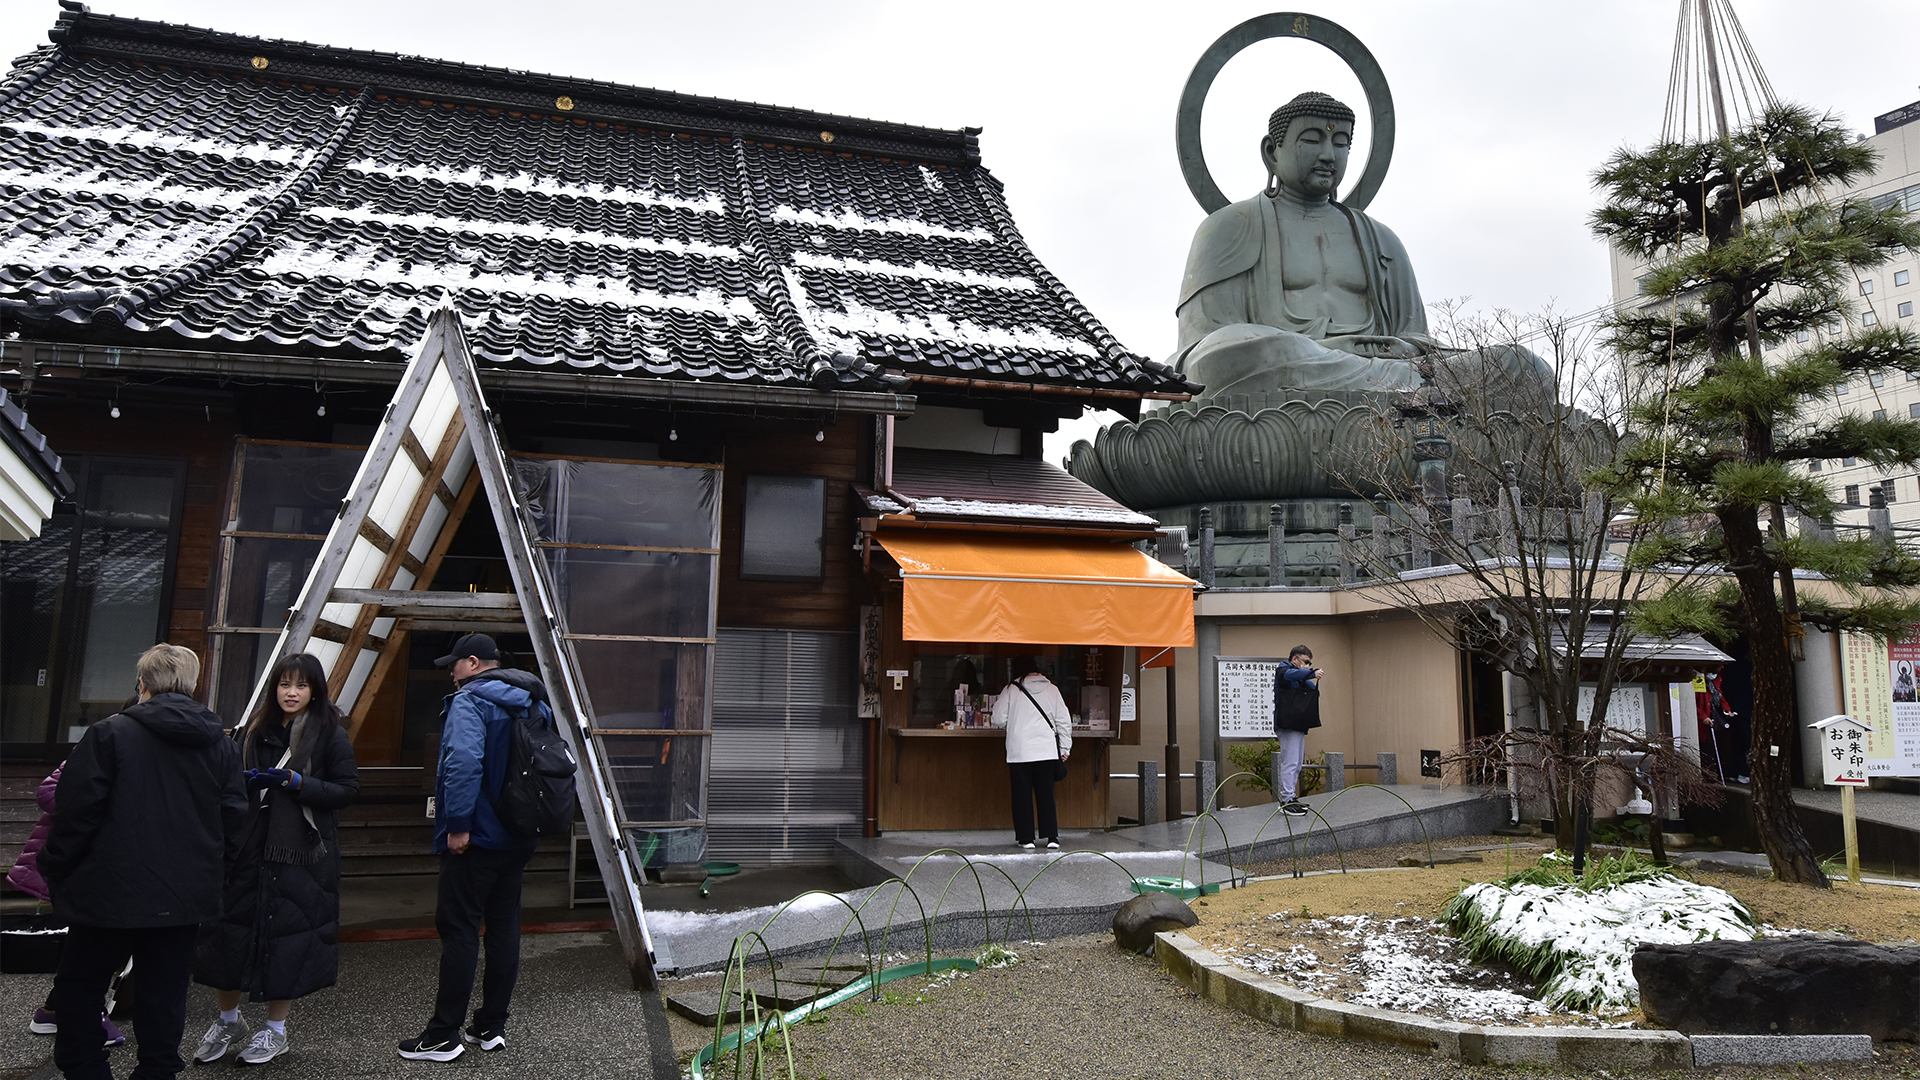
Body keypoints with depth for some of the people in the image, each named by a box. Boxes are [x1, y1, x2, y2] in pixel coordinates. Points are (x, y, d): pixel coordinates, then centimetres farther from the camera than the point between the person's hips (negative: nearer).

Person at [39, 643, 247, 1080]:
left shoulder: (109, 734, -9)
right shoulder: (222, 745, 3)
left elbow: (77, 811, -10)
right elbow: (233, 819, 5)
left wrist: (54, 868, 3)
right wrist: (211, 873, 17)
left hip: (112, 893, -3)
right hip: (186, 896, 4)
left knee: (79, 985, 12)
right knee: (165, 991, 11)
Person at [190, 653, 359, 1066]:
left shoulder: (330, 734, -4)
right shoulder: (256, 730, 9)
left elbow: (348, 789, -8)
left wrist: (298, 783, -18)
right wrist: (243, 781, -3)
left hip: (301, 854, -4)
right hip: (250, 847, 4)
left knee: (288, 936, 3)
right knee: (230, 930, 7)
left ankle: (276, 1029, 21)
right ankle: (228, 1020, 29)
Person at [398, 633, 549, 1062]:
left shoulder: (469, 701, -13)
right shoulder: (535, 704, 14)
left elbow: (463, 762, -27)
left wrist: (457, 825, -22)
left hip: (475, 838, -8)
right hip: (520, 838, 8)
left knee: (459, 929, -1)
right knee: (504, 925, 12)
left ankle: (443, 1036, 7)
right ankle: (491, 1027, 20)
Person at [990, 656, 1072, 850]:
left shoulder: (1011, 690, -2)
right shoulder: (1052, 689, 5)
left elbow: (998, 719, -1)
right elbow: (1064, 720, 5)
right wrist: (1065, 748, 12)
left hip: (1019, 752, -2)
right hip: (1047, 752, 2)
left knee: (1022, 796, 6)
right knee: (1046, 794, 10)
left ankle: (1026, 838, 7)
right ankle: (1052, 836, 9)